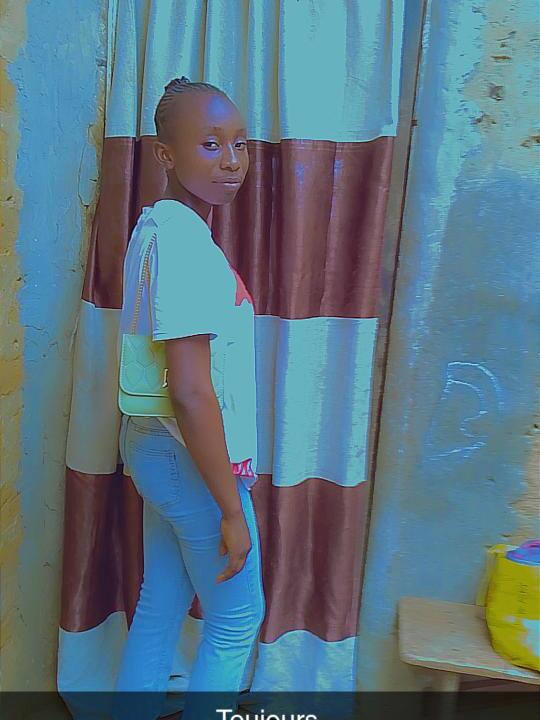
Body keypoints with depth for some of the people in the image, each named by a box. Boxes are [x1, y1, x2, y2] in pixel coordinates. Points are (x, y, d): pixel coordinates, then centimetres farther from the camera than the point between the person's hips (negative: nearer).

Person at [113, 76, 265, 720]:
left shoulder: (155, 226, 7)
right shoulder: (184, 240, -23)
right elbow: (191, 392, -27)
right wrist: (232, 509, -20)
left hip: (153, 448, 9)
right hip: (194, 460, -9)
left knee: (160, 603, 22)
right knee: (237, 618, 12)